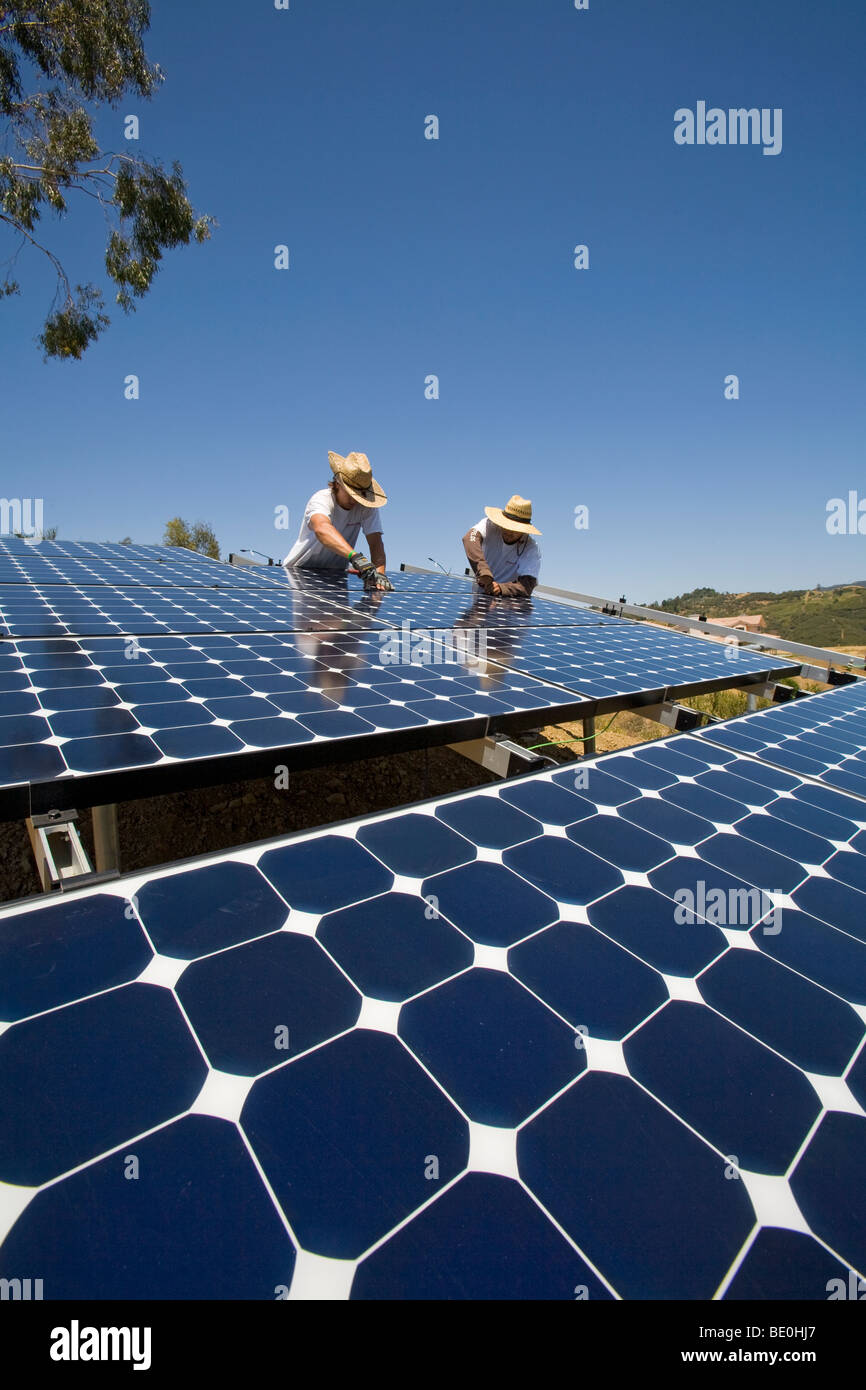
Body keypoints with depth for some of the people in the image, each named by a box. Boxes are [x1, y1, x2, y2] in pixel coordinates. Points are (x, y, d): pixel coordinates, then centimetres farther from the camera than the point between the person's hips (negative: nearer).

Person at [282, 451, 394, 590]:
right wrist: (356, 557, -59)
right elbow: (322, 529, -43)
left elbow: (376, 542, -15)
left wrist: (379, 573, -36)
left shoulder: (366, 507, -9)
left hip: (334, 574, 3)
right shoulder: (320, 499, -22)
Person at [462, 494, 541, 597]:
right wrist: (484, 571, -47)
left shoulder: (531, 549, -14)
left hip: (507, 602, -2)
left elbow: (527, 586, -24)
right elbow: (470, 538, -32)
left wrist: (501, 588, -43)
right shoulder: (490, 525, -10)